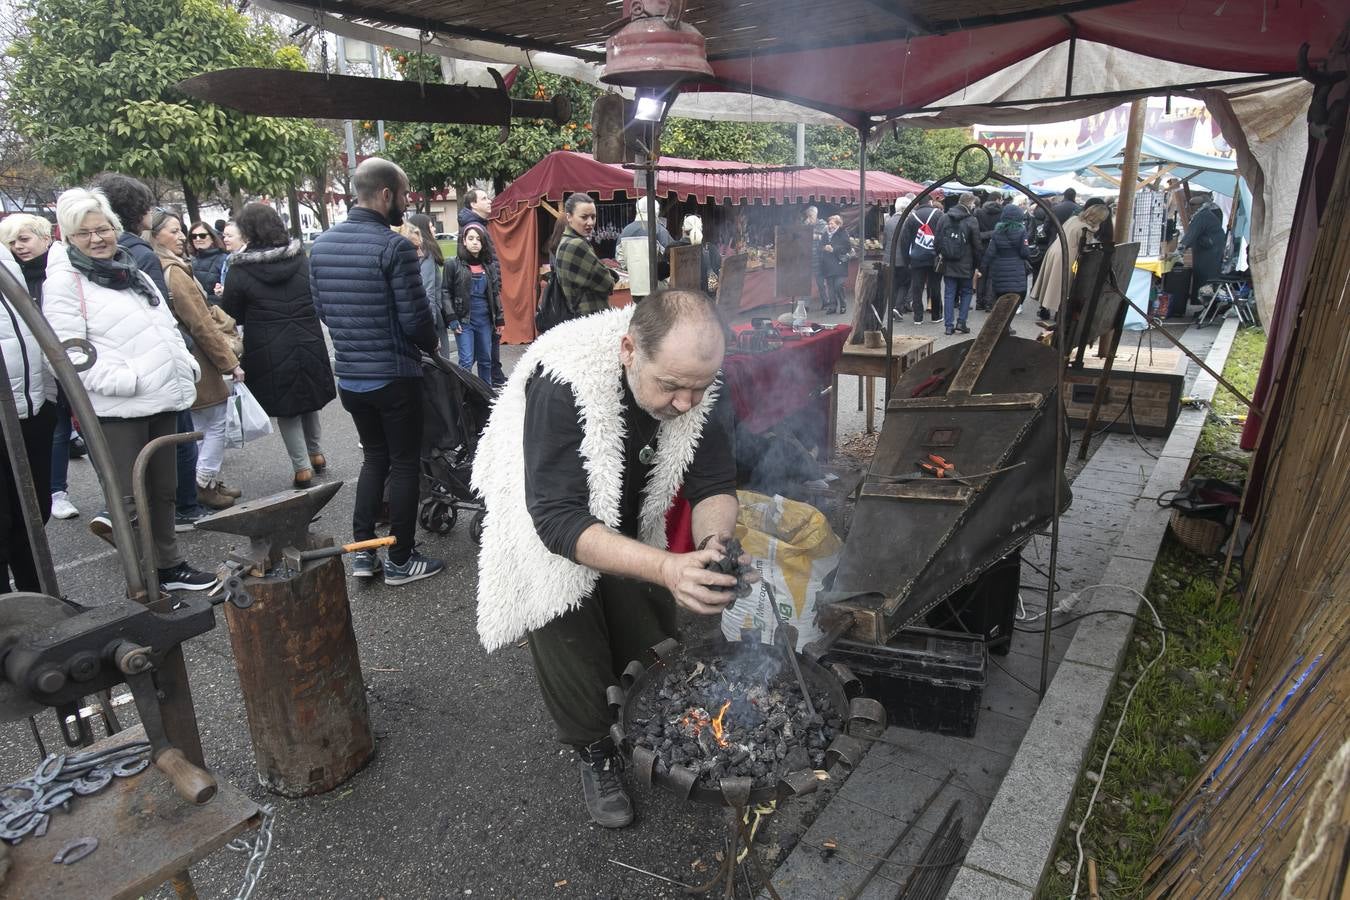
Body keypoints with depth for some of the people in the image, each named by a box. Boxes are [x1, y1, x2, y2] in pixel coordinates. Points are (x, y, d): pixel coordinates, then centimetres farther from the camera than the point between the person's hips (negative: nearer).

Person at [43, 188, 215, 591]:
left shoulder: (133, 270, 17)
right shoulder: (64, 281, -7)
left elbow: (168, 327, 23)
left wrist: (187, 365, 9)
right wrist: (122, 381, -25)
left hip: (163, 399, 8)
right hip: (117, 409, -8)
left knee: (163, 489, 18)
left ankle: (169, 565, 30)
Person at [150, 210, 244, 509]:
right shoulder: (175, 273, -17)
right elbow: (201, 325, -18)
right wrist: (230, 363, -12)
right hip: (197, 361, -9)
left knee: (198, 425, 16)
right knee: (215, 422, 1)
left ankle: (208, 482, 24)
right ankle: (205, 486, 6)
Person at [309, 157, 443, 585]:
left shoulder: (322, 244, 5)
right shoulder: (394, 246, -17)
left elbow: (321, 308, 10)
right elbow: (415, 317, -17)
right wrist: (431, 346, 3)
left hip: (349, 375, 7)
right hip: (393, 376, -7)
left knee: (374, 457, 21)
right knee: (403, 463, 6)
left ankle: (362, 550, 21)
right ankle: (401, 560, 15)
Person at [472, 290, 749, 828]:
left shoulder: (698, 382, -25)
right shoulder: (562, 382, -40)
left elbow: (715, 485, -17)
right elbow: (558, 519, -42)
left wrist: (712, 542, -41)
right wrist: (666, 568, -54)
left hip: (629, 524, 4)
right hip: (551, 527, -3)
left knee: (652, 644, 6)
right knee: (568, 634, -9)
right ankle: (594, 751, 17)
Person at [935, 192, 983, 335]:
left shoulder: (943, 219, 2)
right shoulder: (972, 221, -10)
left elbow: (938, 241, 6)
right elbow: (977, 245, -7)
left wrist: (939, 254, 16)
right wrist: (980, 262, 4)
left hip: (948, 264, 3)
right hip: (965, 265, -3)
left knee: (949, 294, 7)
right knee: (966, 292, 11)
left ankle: (948, 325, 4)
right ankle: (961, 322, 2)